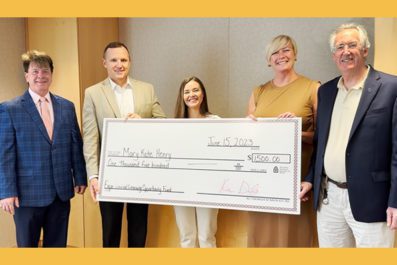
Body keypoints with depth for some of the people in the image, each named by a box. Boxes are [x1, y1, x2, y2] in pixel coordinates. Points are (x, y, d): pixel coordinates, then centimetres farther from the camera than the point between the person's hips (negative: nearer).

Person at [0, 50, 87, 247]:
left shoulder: (67, 106, 6)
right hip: (28, 193, -3)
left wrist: (80, 178, 5)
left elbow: (76, 146, 7)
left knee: (57, 246, 14)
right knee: (27, 246, 14)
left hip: (61, 191, 3)